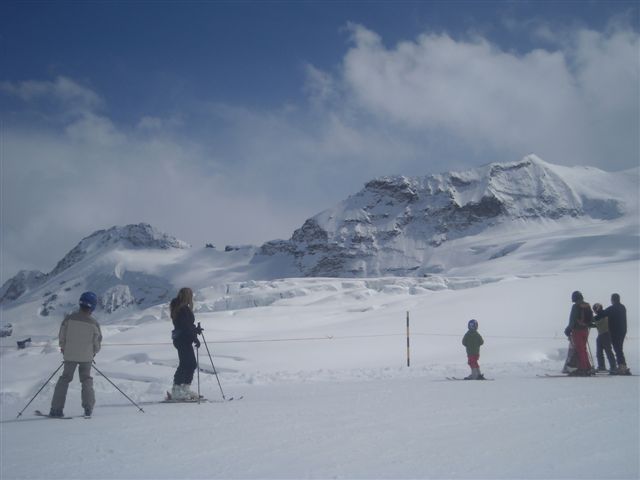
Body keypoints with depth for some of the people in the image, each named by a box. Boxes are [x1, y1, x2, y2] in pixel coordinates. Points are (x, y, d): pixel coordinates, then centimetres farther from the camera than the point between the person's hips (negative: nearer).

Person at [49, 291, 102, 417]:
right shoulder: (94, 323, -11)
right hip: (87, 357, 0)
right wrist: (93, 353, 19)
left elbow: (61, 337, -3)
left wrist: (64, 349, 15)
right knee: (86, 380, 16)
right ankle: (88, 408, 8)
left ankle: (56, 408, 8)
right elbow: (97, 343, -1)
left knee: (64, 379, 13)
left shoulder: (69, 319, -10)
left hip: (70, 355, 0)